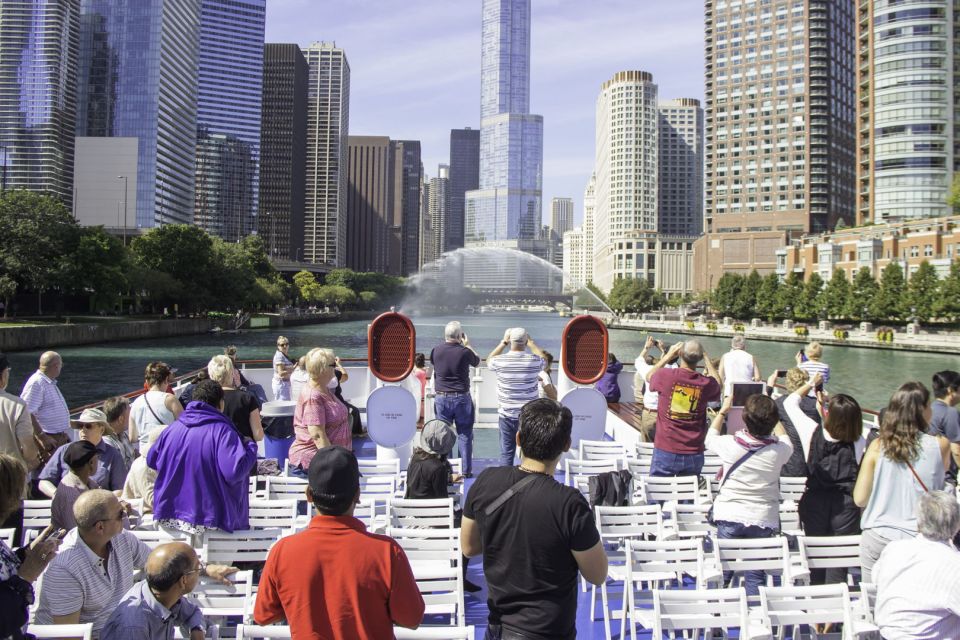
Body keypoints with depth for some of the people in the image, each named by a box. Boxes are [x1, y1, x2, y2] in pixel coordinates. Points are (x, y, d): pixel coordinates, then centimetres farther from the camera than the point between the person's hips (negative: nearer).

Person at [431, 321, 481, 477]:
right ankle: (465, 470, 10)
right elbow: (477, 362, 10)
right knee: (464, 434, 7)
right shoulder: (464, 351, -11)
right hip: (462, 398, -2)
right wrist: (468, 345, 18)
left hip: (441, 398, 2)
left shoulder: (436, 350, -4)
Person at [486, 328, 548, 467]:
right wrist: (531, 342, 20)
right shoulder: (534, 361, -9)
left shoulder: (500, 361, -9)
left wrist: (503, 342, 16)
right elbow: (544, 358, 17)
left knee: (507, 452, 9)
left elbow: (489, 360, 17)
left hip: (507, 415, 0)